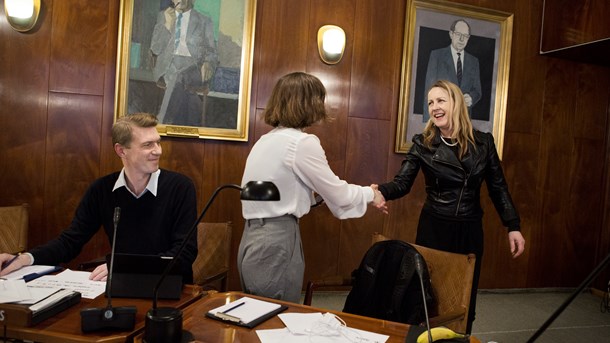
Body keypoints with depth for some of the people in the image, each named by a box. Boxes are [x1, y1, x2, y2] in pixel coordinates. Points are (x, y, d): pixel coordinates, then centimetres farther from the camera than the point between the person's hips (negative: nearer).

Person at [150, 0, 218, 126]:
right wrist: (167, 24, -1)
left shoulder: (205, 21, 17)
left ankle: (165, 124, -29)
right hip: (167, 64, 1)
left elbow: (211, 52, 11)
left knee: (180, 78, -36)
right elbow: (155, 49, 11)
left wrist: (208, 63, -13)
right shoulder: (163, 16, 20)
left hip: (192, 65, -1)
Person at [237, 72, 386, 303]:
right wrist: (370, 193, 13)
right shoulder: (303, 142, -14)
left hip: (254, 241, 9)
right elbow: (338, 195, -7)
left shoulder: (266, 140, 13)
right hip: (275, 244, -9)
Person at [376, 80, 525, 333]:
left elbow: (498, 187, 5)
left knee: (465, 295, 11)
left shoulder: (483, 142, 0)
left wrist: (513, 227, 2)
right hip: (434, 227, -1)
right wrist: (380, 192, -33)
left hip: (470, 229, 2)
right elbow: (402, 183, -12)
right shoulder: (423, 143, -5)